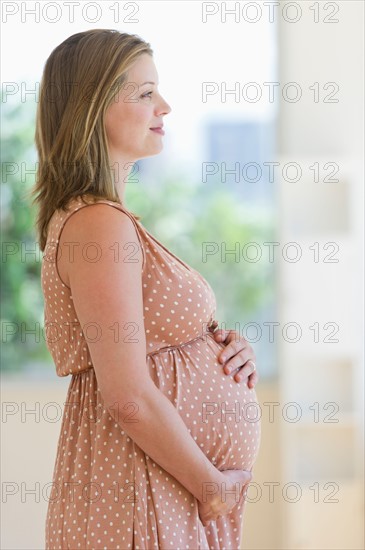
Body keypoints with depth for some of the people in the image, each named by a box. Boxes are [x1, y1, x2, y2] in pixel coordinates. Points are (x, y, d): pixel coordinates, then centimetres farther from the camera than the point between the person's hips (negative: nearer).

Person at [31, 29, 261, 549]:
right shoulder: (100, 224, -18)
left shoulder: (92, 217, 13)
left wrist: (227, 349, 1)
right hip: (142, 494, -9)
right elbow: (128, 396, -23)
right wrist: (214, 486, -13)